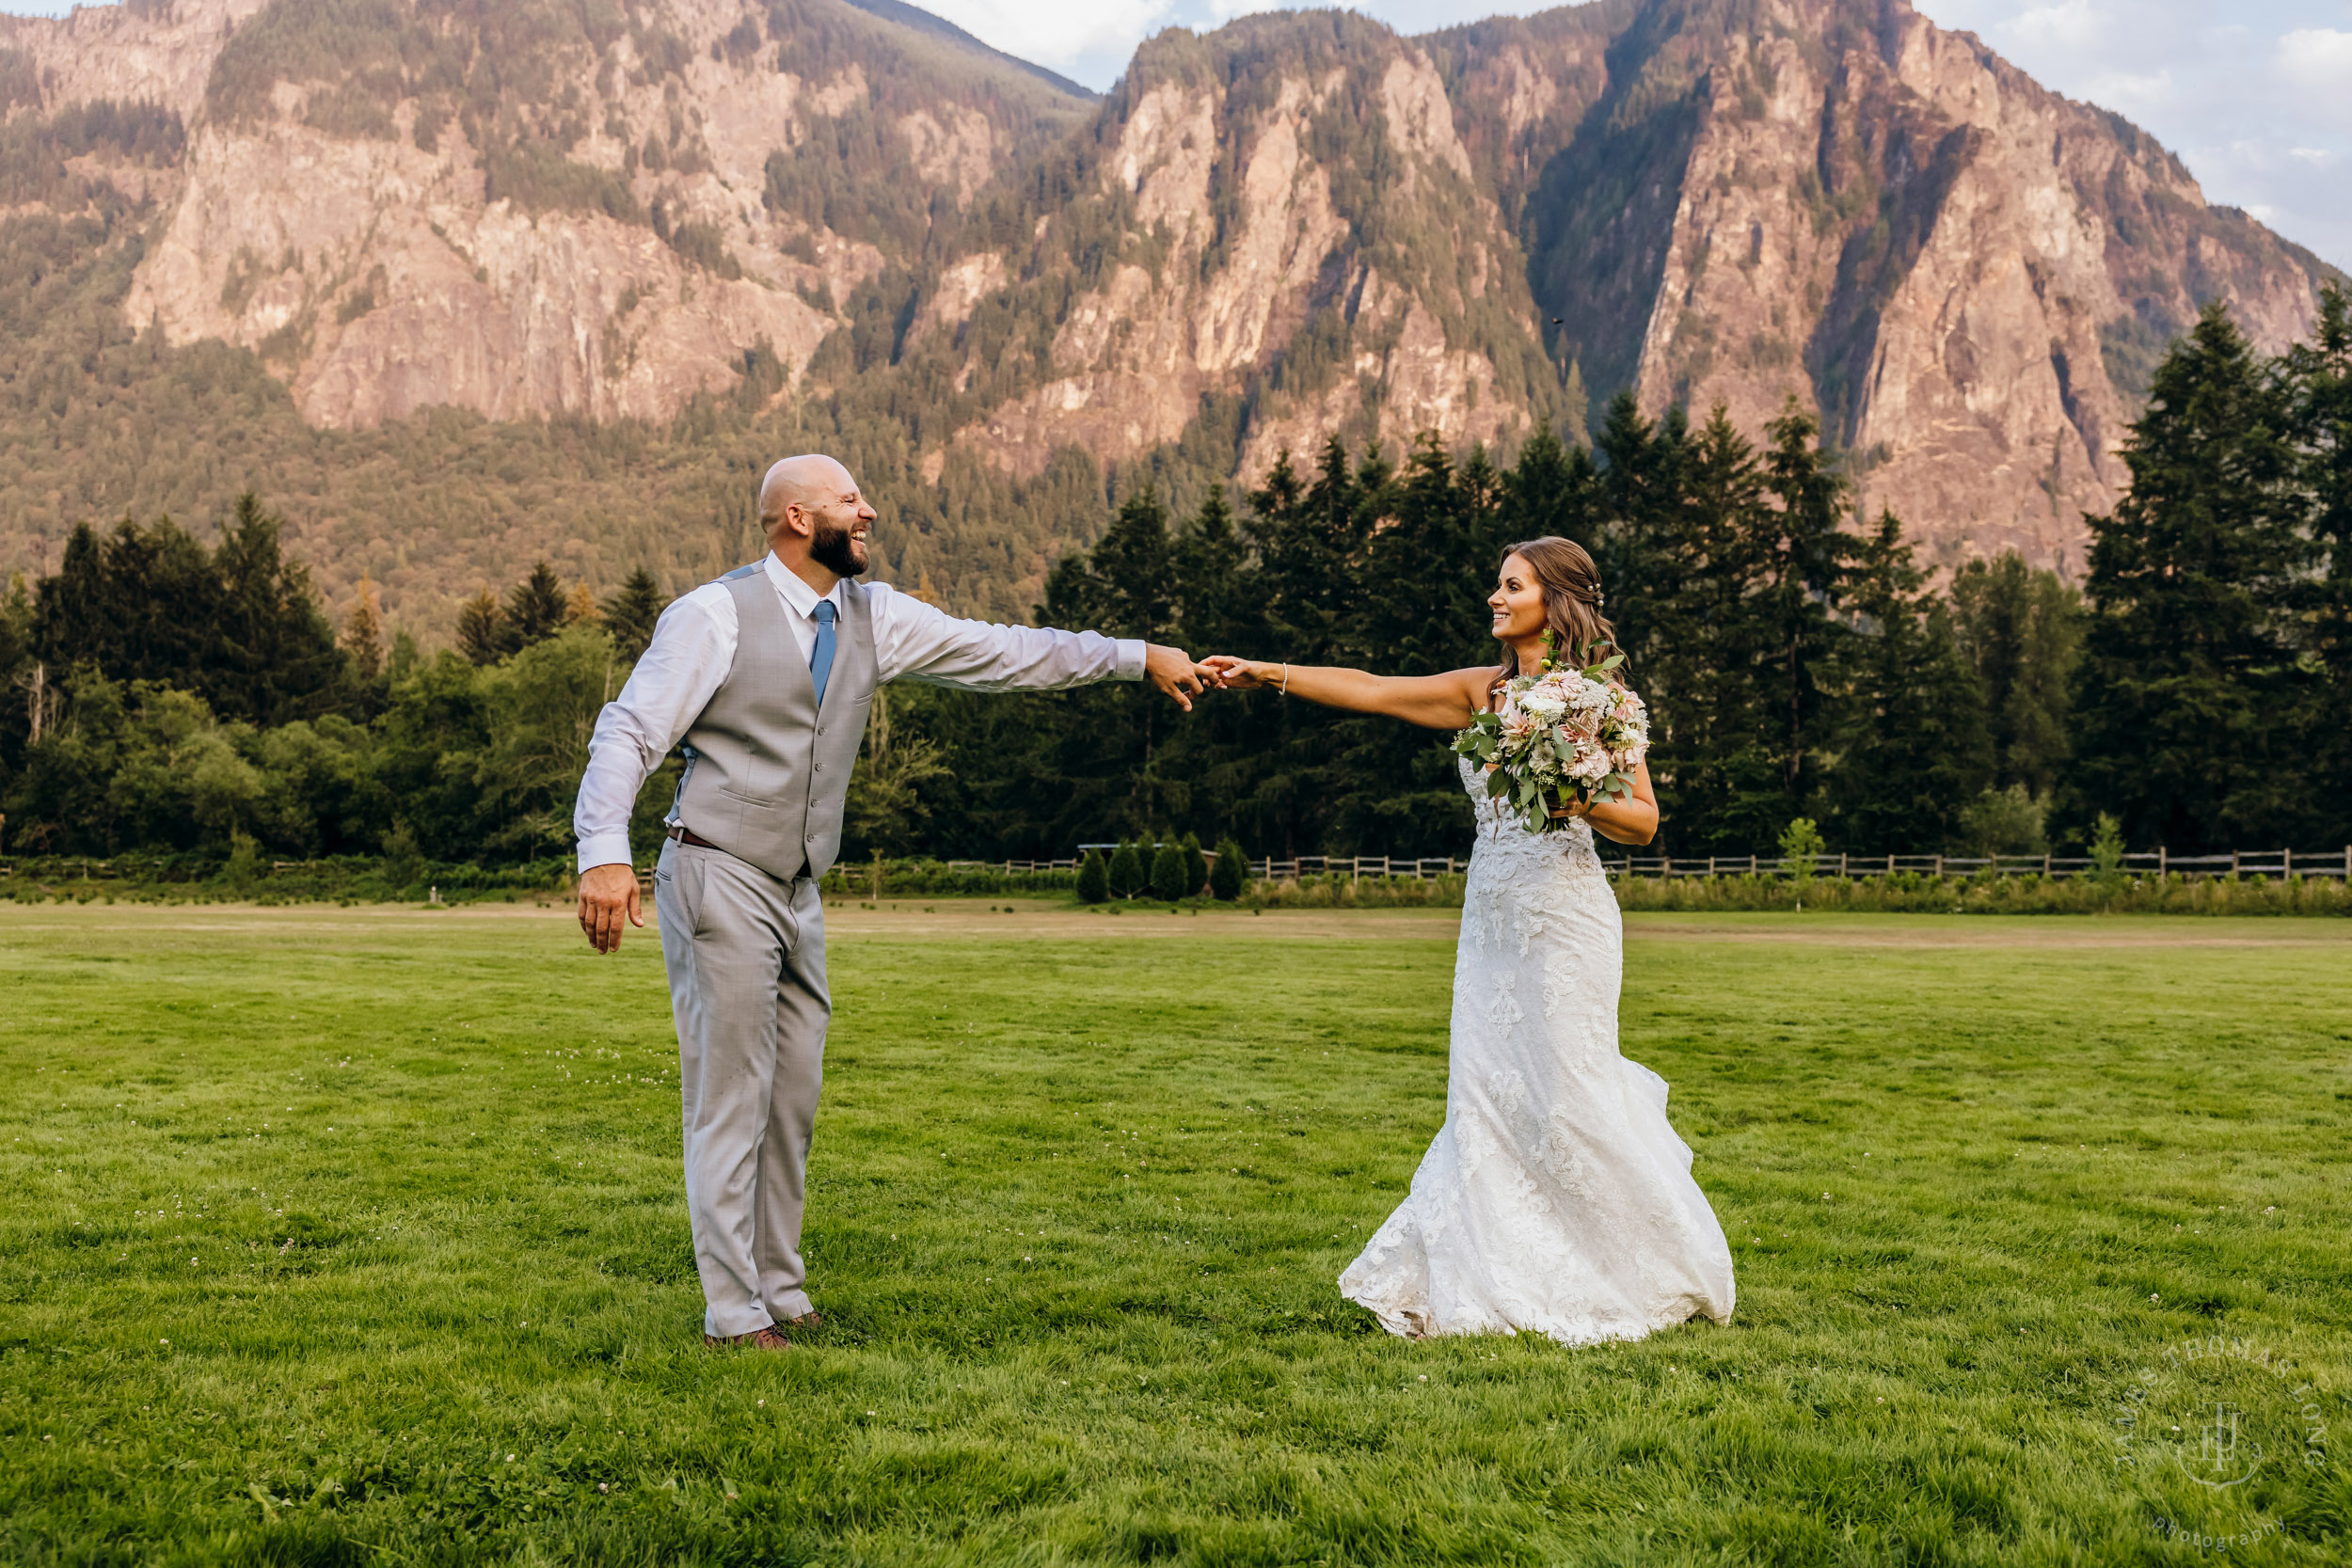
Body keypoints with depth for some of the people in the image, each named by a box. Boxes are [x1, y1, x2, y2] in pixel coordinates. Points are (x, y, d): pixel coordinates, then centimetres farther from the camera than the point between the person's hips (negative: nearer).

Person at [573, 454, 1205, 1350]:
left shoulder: (872, 618, 9)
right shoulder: (716, 615, -9)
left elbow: (998, 653, 12)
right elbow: (628, 733, -13)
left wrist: (1139, 658, 11)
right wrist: (605, 852, -28)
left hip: (797, 892, 7)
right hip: (719, 880, -7)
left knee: (792, 1104, 11)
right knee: (731, 1100, -4)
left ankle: (781, 1295, 23)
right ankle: (733, 1316, 4)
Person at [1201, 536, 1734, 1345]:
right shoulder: (1482, 691, 10)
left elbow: (1644, 821, -3)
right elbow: (1368, 690, 7)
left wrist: (1583, 801, -22)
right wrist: (1267, 673, 1)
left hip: (1564, 915, -6)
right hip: (1492, 915, 6)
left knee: (1564, 1097, -4)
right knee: (1487, 1093, 2)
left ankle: (1647, 1276, 14)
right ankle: (1497, 1284, 10)